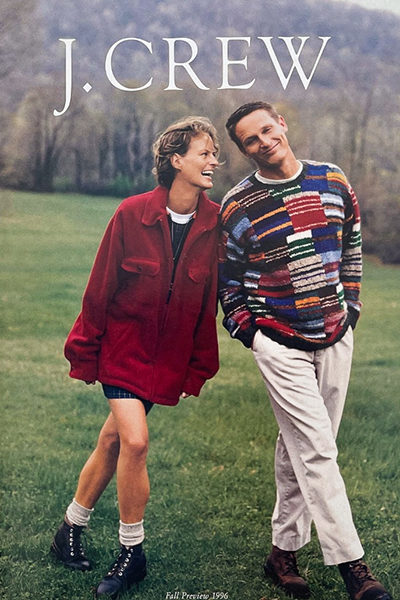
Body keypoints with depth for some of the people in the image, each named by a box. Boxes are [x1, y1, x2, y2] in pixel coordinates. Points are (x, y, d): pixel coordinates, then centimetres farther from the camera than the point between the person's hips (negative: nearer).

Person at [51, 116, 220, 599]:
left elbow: (208, 304, 1)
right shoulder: (132, 214, -13)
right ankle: (132, 554, 11)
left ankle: (71, 528, 28)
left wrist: (198, 369, 4)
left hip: (169, 355, 2)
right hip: (123, 342, -2)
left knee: (114, 439, 6)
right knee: (134, 440, -11)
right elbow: (100, 288, -5)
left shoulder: (214, 224, -6)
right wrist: (85, 352, 0)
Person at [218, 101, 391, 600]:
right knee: (316, 451, -8)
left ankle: (284, 549, 23)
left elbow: (351, 245, 16)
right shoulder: (237, 207, -6)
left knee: (302, 447, 10)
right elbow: (227, 279, 4)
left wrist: (350, 305, 12)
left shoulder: (333, 180, 4)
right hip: (279, 343, -4)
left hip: (335, 337, 4)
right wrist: (247, 331, -2)